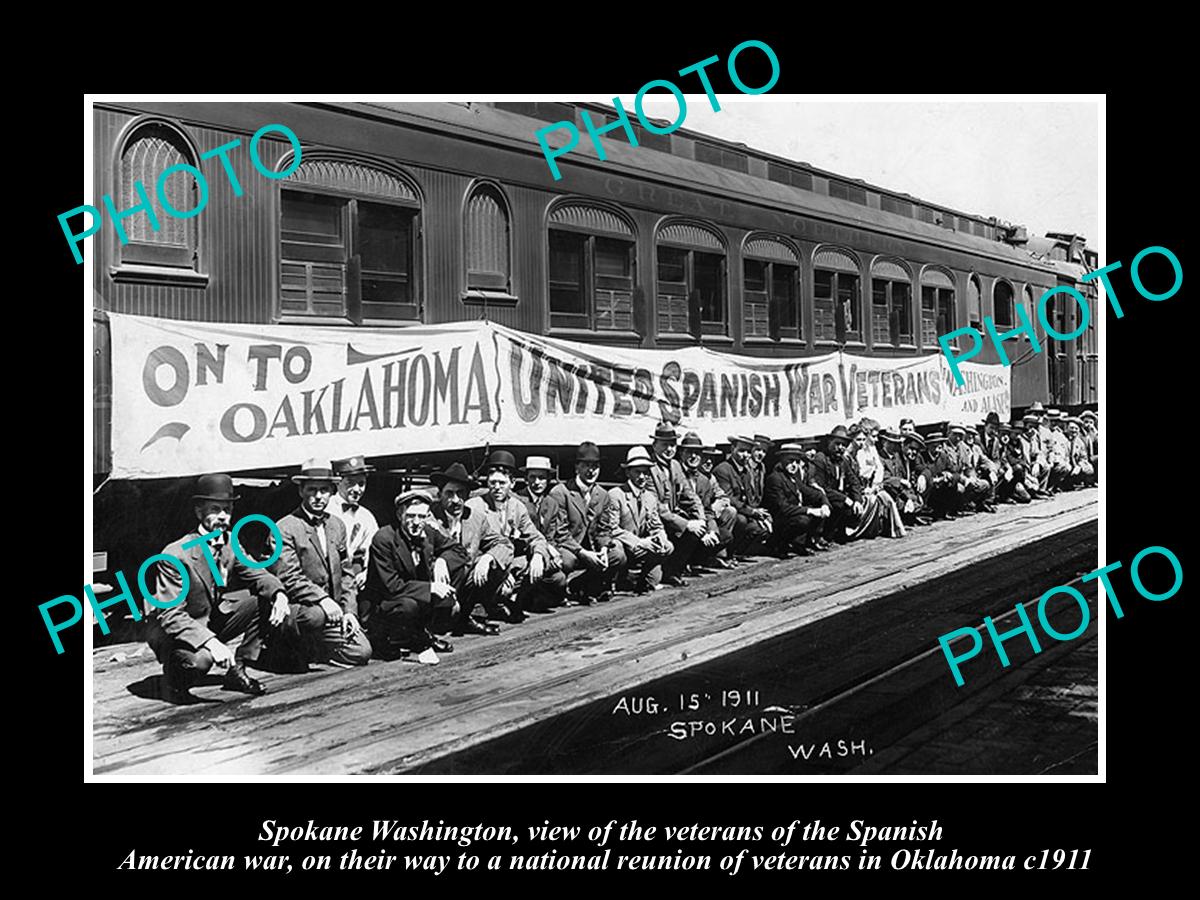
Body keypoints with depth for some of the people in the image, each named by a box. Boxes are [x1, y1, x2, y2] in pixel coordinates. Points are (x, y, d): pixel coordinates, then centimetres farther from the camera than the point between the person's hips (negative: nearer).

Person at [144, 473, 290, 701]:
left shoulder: (230, 542, -5)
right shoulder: (175, 554, -24)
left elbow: (258, 574, 2)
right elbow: (171, 616, -28)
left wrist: (279, 593, -23)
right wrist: (210, 642, -42)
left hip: (213, 618, 7)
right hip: (170, 629, -7)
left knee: (268, 599, -10)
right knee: (200, 659, -38)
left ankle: (237, 671, -1)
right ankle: (171, 681, -1)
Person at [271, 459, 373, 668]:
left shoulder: (337, 525, 13)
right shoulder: (284, 529, -8)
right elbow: (289, 579, -15)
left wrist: (349, 611, 0)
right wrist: (322, 600, -26)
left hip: (333, 608, 6)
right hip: (298, 607, -6)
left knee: (362, 653, -12)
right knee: (319, 615, -39)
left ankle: (311, 650, 12)